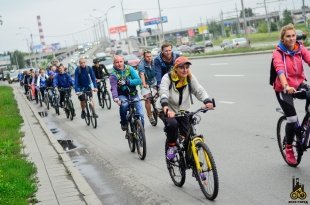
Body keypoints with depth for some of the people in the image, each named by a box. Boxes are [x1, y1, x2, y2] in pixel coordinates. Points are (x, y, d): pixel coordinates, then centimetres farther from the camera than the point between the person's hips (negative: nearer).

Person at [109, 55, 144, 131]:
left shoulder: (129, 69, -9)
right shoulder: (113, 75, -14)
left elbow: (139, 80, -15)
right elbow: (114, 88, -27)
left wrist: (126, 82, -26)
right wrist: (115, 97, -46)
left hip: (133, 94, 2)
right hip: (122, 95, -2)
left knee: (141, 114, -10)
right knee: (124, 104, -35)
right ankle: (123, 123, -10)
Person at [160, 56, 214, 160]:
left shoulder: (190, 78, -5)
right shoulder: (167, 78, -16)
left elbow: (199, 90, -16)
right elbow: (163, 92, -33)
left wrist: (207, 101, -38)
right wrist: (165, 107, -54)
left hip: (183, 111, 3)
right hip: (169, 112, -3)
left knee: (189, 137, -8)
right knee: (172, 124, -33)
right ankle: (171, 146, -7)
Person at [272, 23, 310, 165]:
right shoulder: (278, 53, -13)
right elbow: (280, 69, -30)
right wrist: (286, 86, -48)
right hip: (283, 89, -4)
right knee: (292, 119, -9)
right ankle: (288, 149, 14)